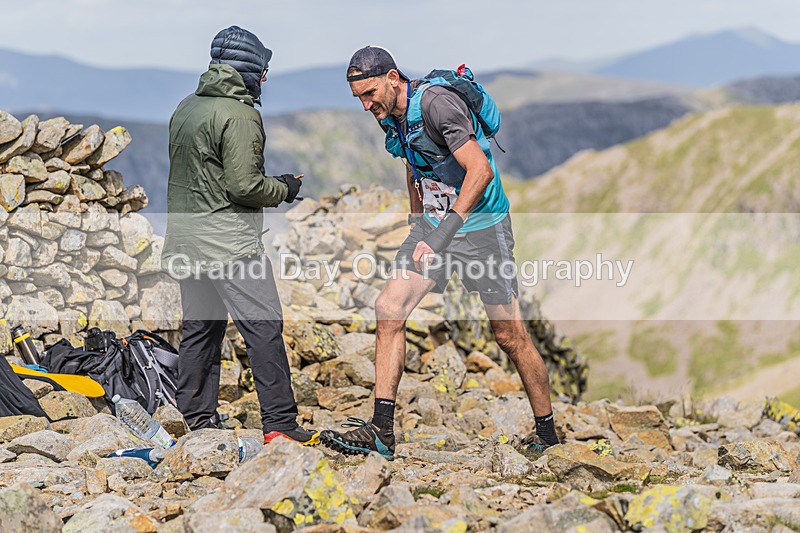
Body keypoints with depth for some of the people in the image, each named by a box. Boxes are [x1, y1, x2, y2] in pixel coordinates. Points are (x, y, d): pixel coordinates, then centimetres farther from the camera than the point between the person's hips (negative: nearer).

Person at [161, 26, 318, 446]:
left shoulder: (186, 108, 14)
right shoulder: (239, 114, -13)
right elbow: (244, 185, -19)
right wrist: (284, 189, 0)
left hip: (185, 236, 9)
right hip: (228, 239, -9)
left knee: (200, 328, 14)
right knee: (264, 326, -8)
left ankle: (199, 421, 18)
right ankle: (279, 423, -10)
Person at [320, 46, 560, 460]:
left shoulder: (436, 103, -22)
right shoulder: (391, 117, 5)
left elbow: (480, 170, -29)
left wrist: (445, 233, -33)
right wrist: (416, 225, 22)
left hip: (481, 227, -8)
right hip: (434, 224, 8)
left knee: (509, 335, -1)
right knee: (389, 308, -8)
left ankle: (547, 435, 15)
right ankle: (381, 431, -8)